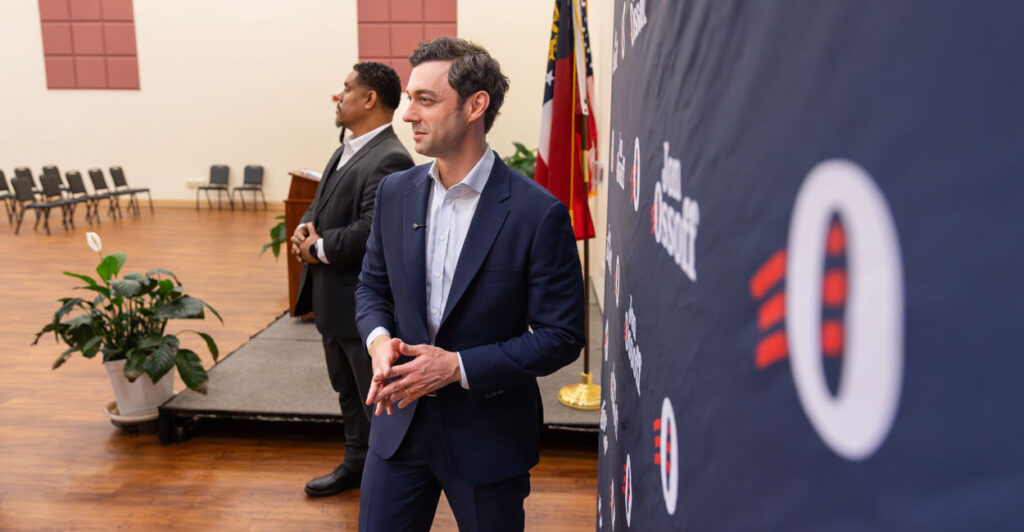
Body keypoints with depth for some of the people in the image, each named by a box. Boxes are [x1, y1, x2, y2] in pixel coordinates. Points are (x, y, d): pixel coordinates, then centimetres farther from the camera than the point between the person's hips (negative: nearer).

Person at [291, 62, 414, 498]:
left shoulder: (389, 160, -21)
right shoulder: (347, 151, 12)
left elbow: (372, 230, -30)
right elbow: (321, 202, 20)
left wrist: (319, 248, -17)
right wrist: (305, 227, -1)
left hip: (367, 304, -10)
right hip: (334, 298, 10)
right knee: (348, 391, 24)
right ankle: (357, 464, 42)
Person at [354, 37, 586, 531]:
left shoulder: (538, 212, -17)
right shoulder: (395, 192, 0)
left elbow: (562, 336, -14)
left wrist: (457, 365, -21)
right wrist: (379, 339, -11)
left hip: (488, 434, -4)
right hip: (401, 420, 4)